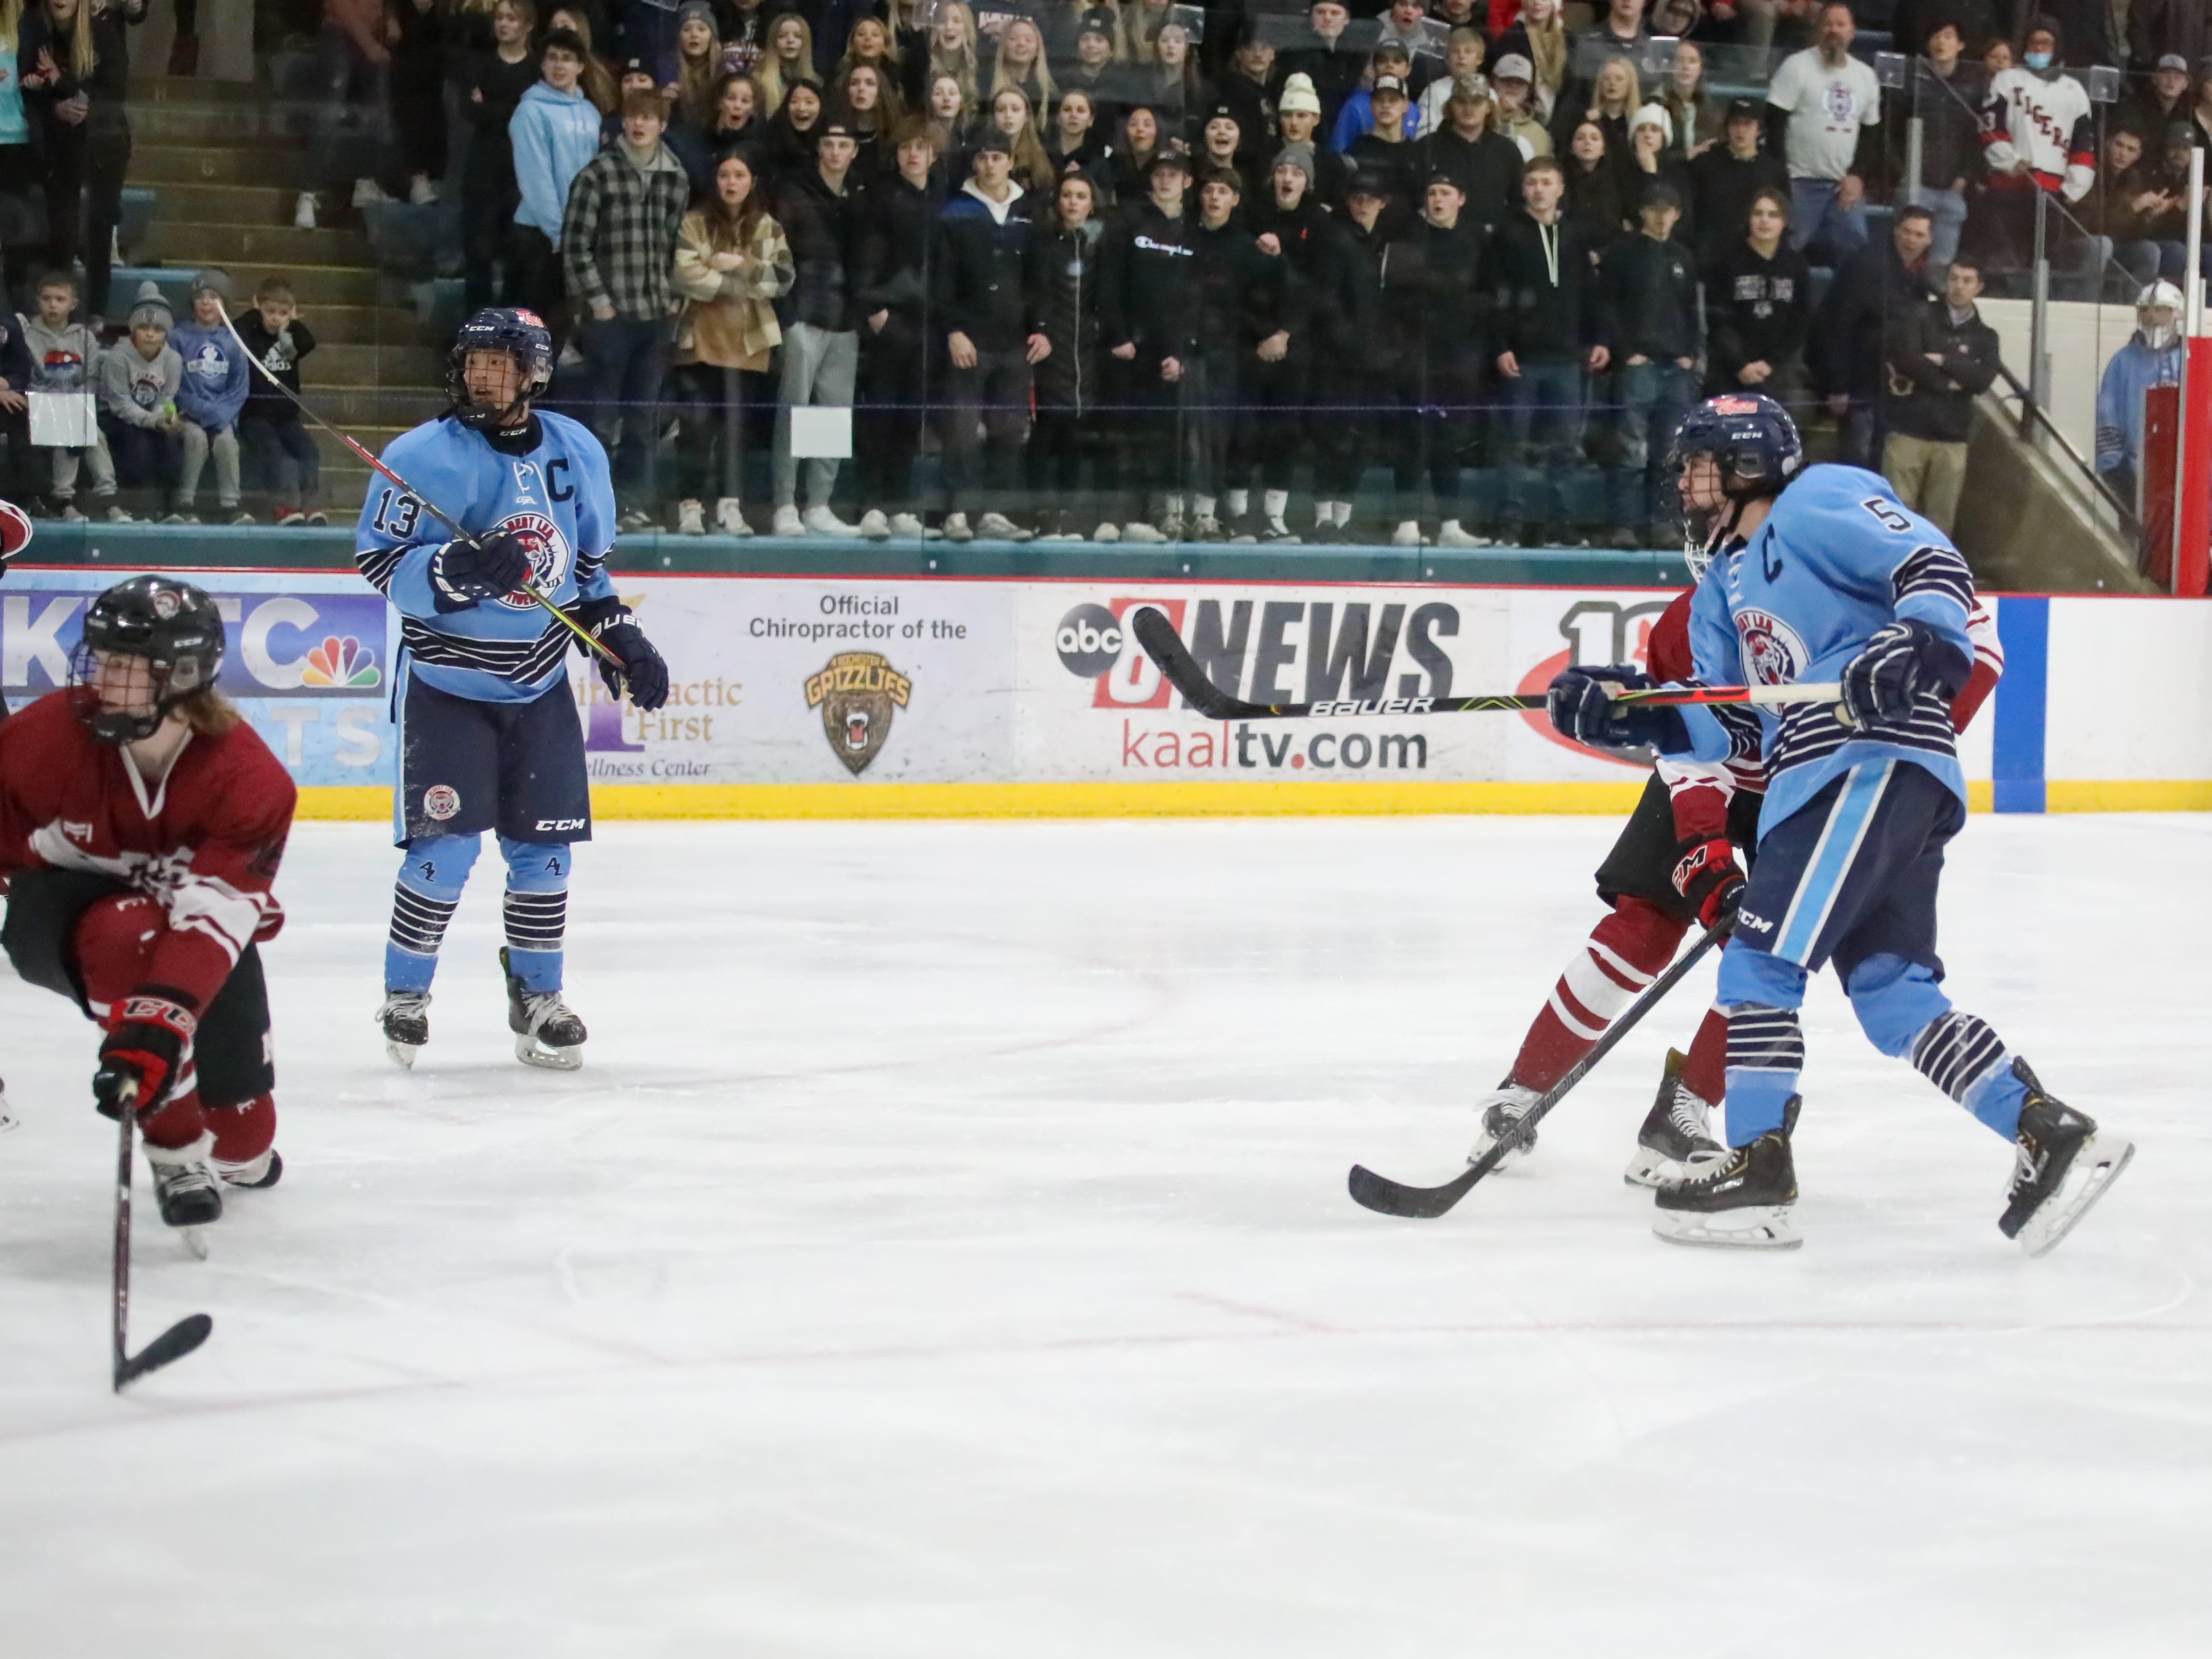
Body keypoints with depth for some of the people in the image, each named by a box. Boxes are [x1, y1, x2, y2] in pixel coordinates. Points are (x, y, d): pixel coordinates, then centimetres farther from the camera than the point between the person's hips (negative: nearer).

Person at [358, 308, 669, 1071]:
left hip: (540, 685, 5)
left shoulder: (576, 452, 4)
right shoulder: (424, 456, -13)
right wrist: (456, 570, -31)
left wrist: (621, 639, 9)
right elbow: (378, 563, -15)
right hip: (447, 681, -4)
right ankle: (405, 996, 6)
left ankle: (537, 998, 19)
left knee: (543, 845, 5)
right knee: (446, 844, -10)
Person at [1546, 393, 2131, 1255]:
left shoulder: (1820, 503, 0)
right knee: (1893, 995, 1)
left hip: (1876, 764, -10)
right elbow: (1723, 730, 21)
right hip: (1819, 783, 10)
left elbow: (1937, 568, -12)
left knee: (1761, 959, -12)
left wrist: (1917, 645, -31)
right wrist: (1620, 716, 9)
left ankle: (1758, 1172, -8)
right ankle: (2053, 1137, -1)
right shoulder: (1724, 585, 26)